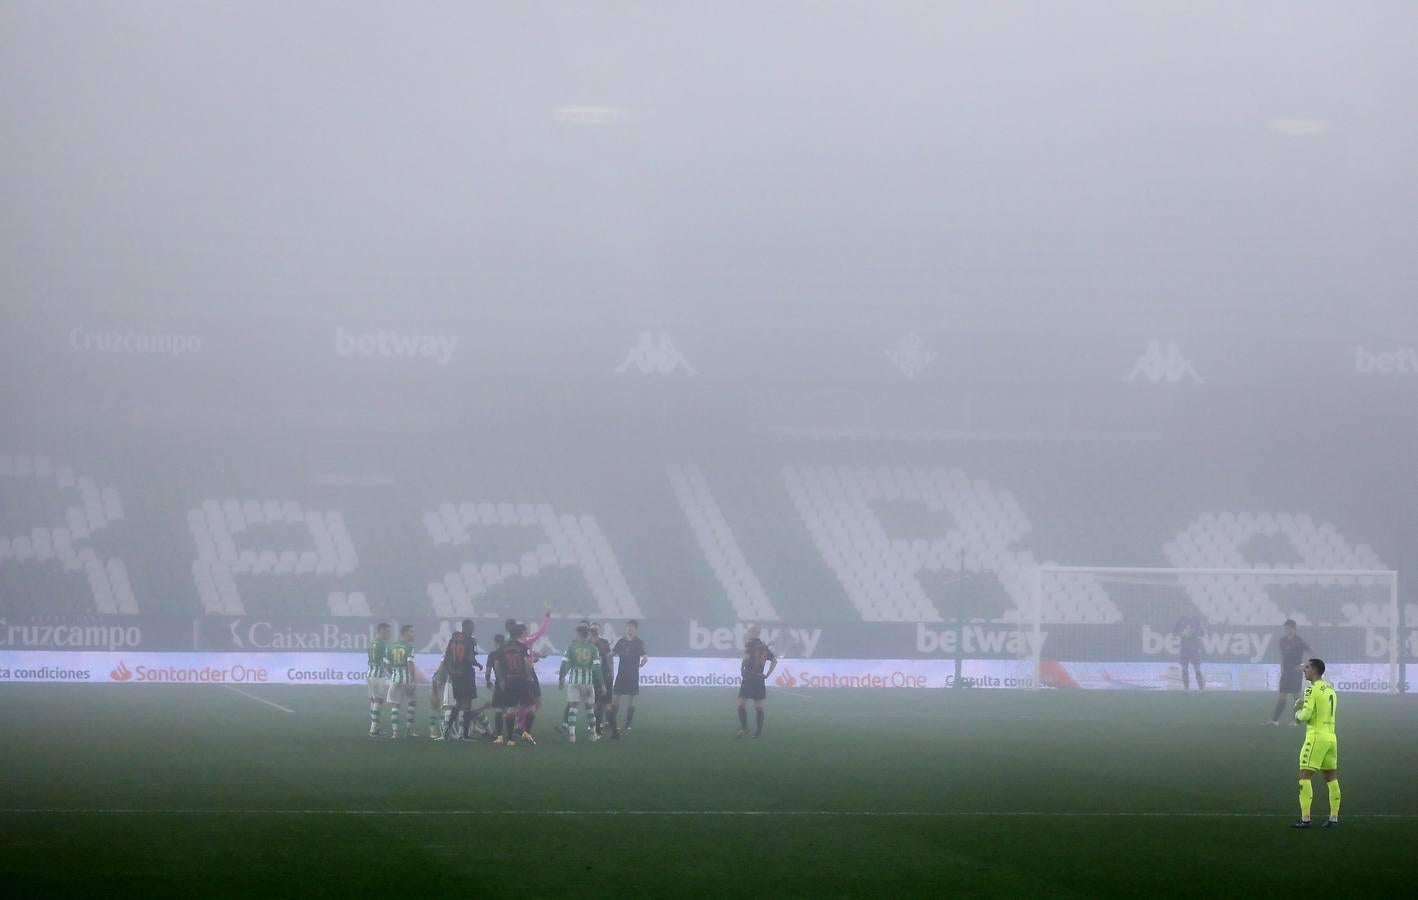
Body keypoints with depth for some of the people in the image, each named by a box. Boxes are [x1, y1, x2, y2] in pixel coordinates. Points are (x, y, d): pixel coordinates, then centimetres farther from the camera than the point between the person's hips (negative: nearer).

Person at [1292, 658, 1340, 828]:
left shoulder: (1312, 690, -12)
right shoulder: (1330, 688, 13)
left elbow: (1306, 715, -18)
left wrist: (1298, 713, 5)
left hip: (1316, 736, -8)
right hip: (1331, 737, 8)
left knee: (1304, 776, -5)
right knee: (1331, 777, 11)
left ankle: (1305, 819, -11)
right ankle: (1334, 818, 11)